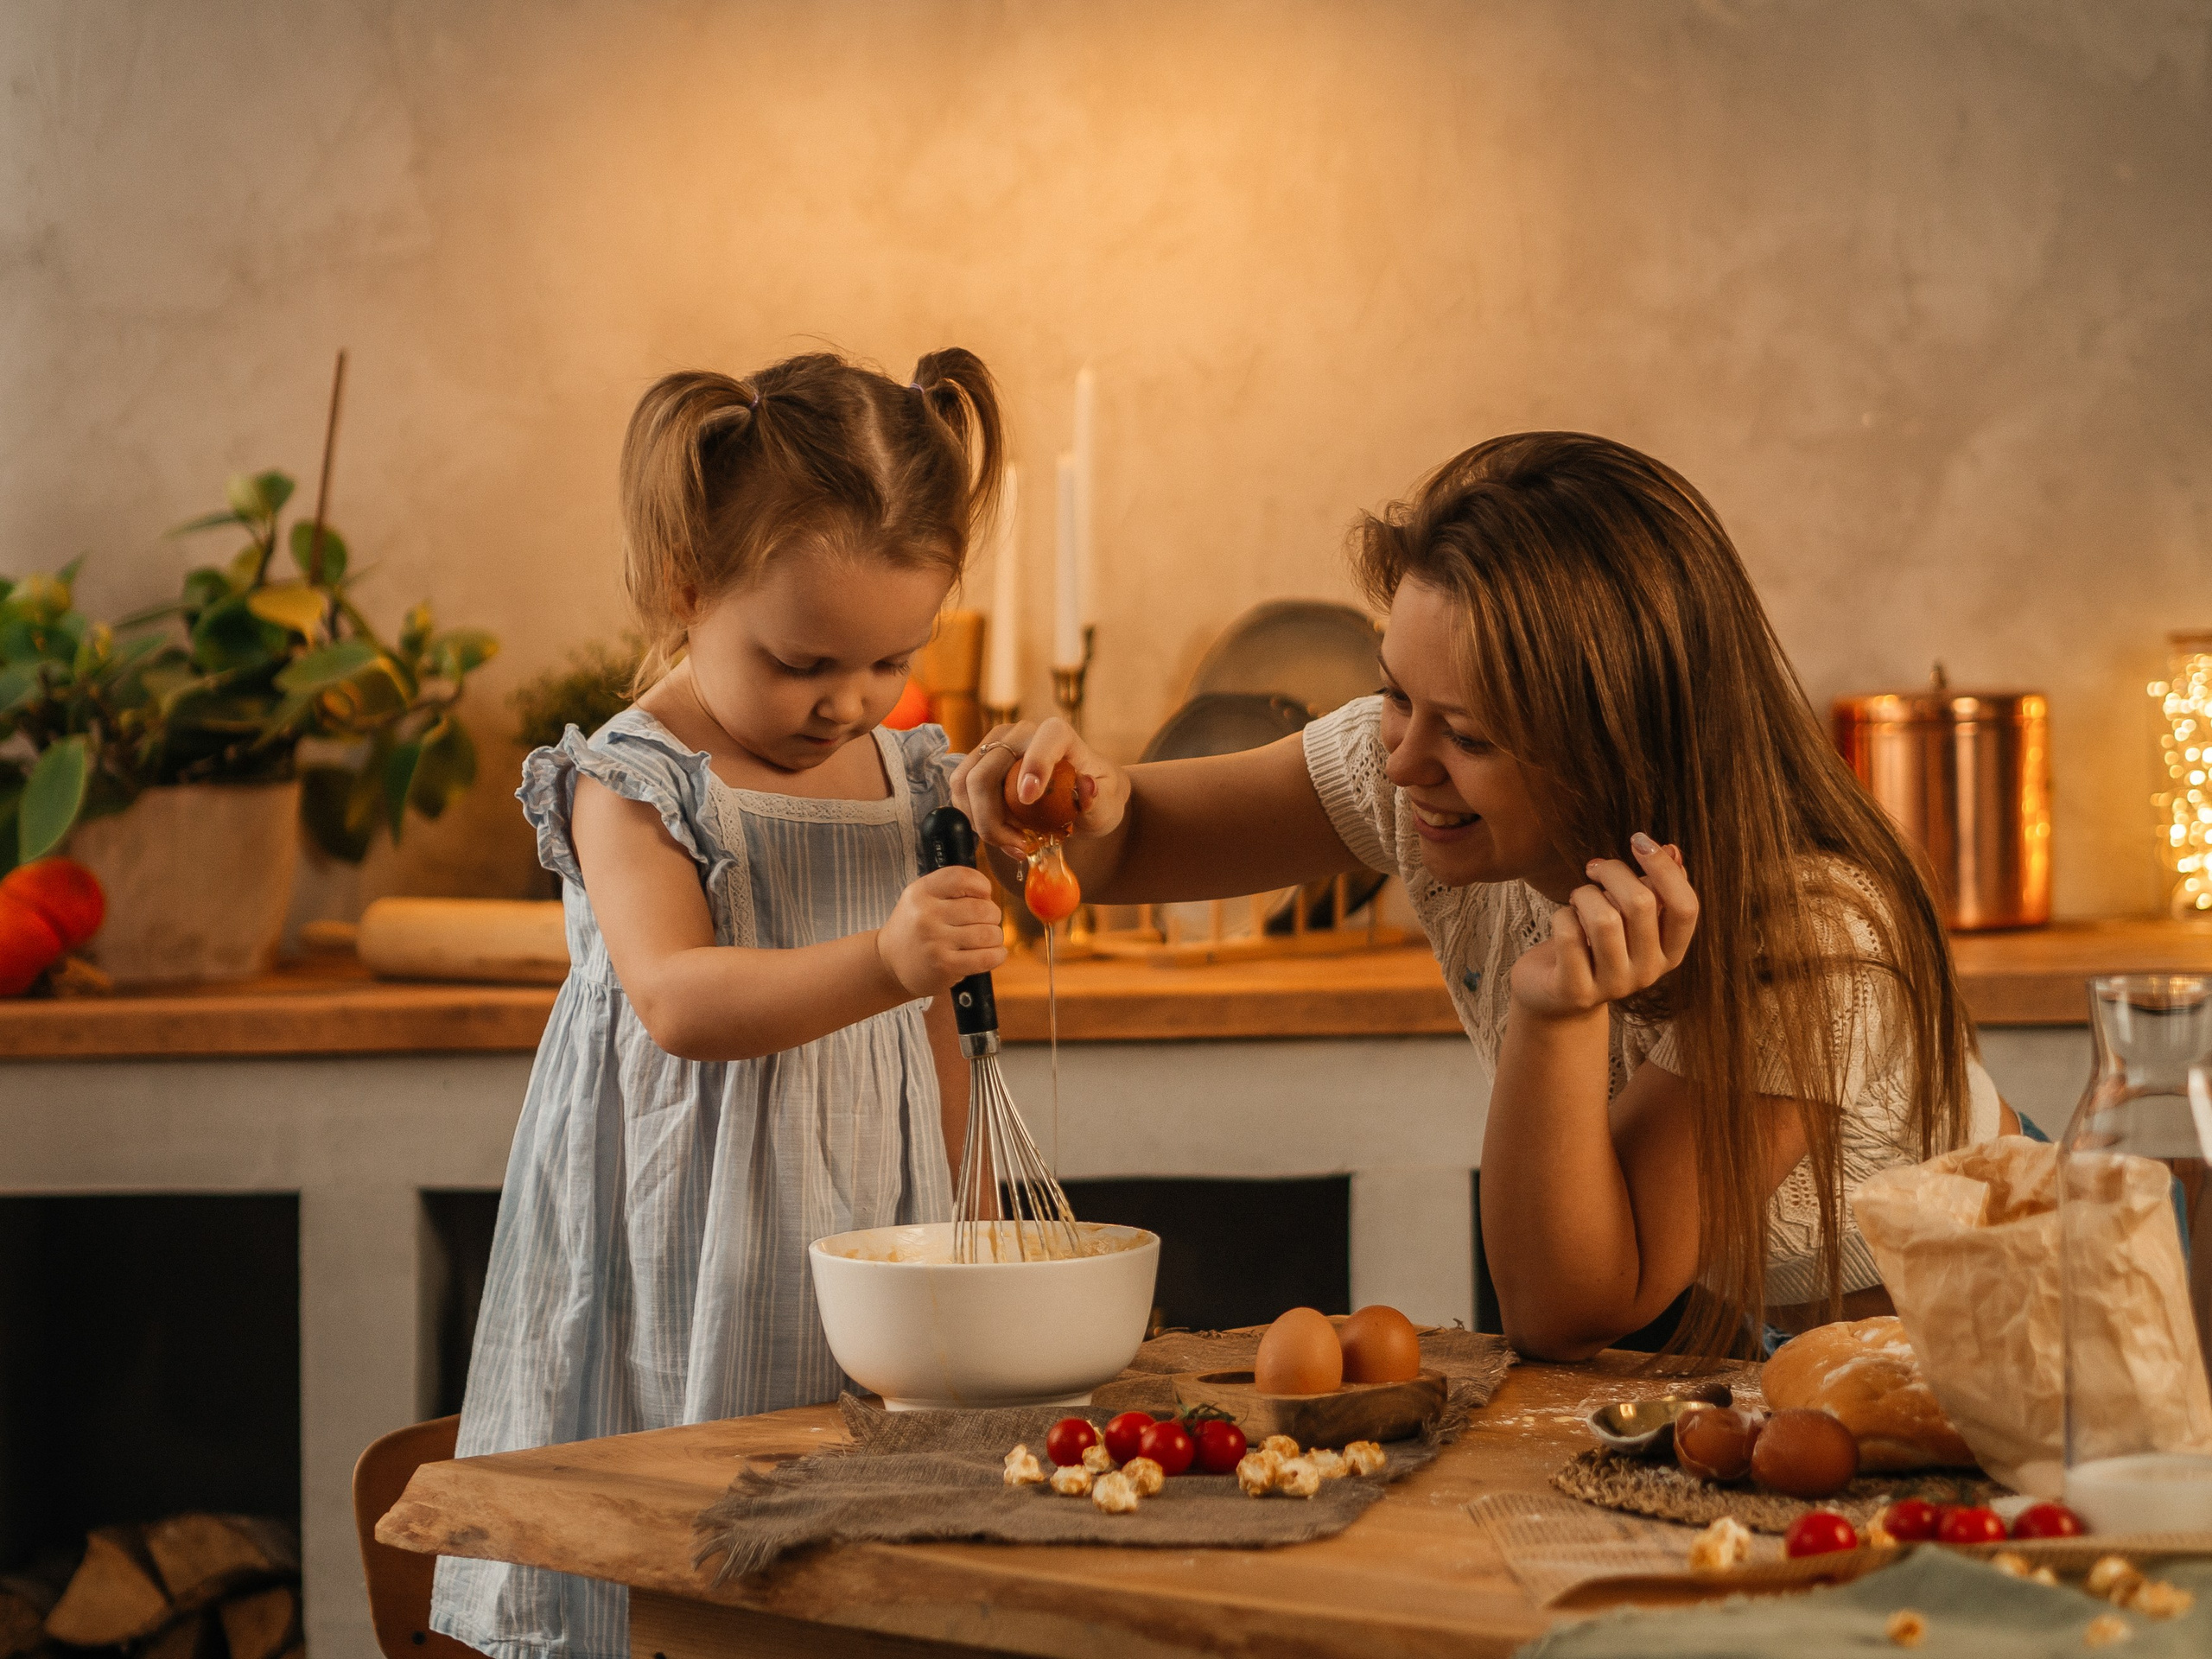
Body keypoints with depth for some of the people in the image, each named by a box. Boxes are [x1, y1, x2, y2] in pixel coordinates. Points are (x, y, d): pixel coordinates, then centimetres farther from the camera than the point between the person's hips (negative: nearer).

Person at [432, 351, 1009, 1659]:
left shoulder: (909, 781, 8)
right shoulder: (631, 785, -10)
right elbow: (679, 1001, -25)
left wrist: (947, 1233, 16)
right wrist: (883, 960, -38)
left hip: (863, 1239, 5)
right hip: (687, 1251, -5)